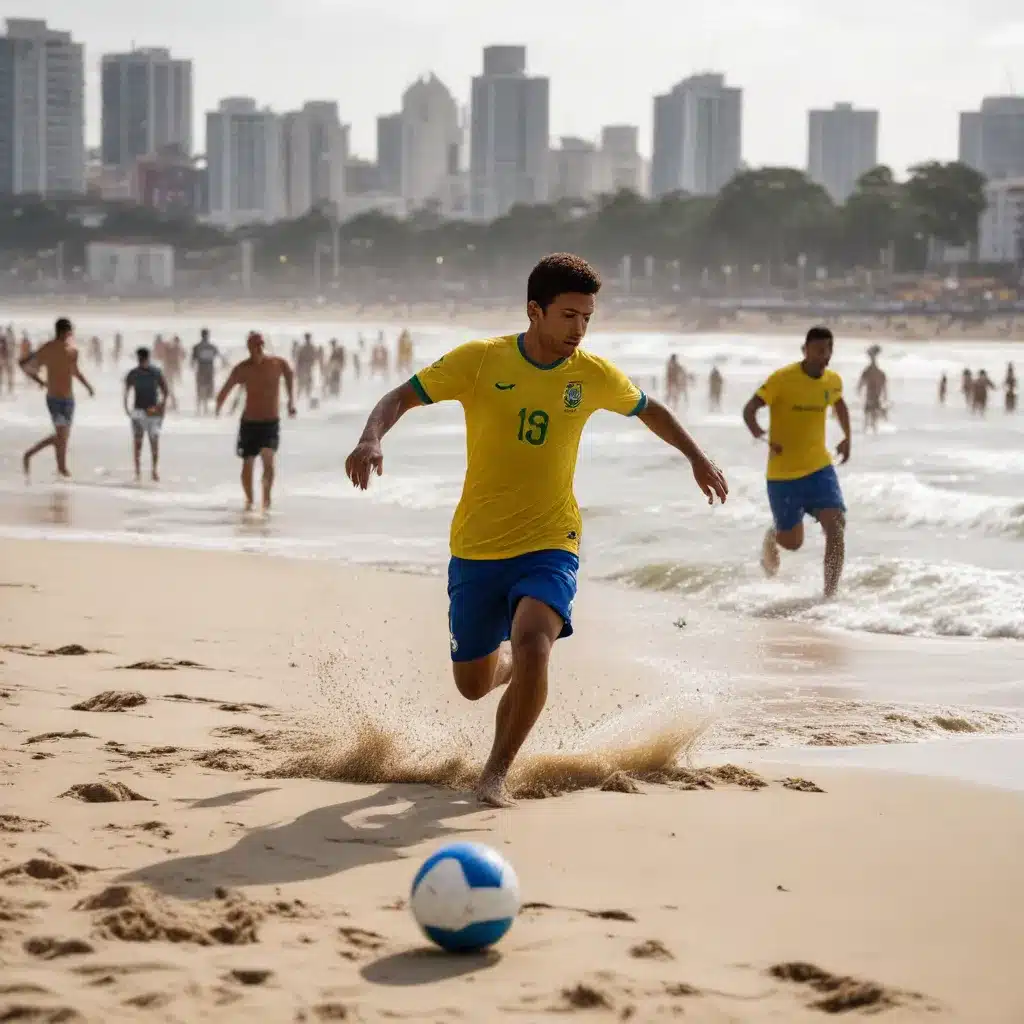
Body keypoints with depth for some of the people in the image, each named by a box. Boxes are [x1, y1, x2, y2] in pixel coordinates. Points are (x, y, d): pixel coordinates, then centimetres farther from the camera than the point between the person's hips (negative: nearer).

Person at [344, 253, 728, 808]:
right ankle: (518, 667, 50)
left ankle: (496, 772, -13)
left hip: (549, 545, 0)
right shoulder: (480, 360, -9)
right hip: (476, 549, 0)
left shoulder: (593, 375, -1)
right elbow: (399, 397, -7)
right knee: (473, 684, 11)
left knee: (532, 643, -29)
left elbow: (648, 409, 20)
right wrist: (371, 439, -26)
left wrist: (697, 458, 21)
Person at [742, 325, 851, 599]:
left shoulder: (833, 381, 1)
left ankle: (830, 595, -12)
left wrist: (847, 438, 22)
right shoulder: (782, 379, -16)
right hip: (783, 473, -4)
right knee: (792, 542, 7)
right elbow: (749, 411, -16)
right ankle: (773, 536, 46)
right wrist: (763, 439, -31)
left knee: (836, 527, -17)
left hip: (819, 468, 4)